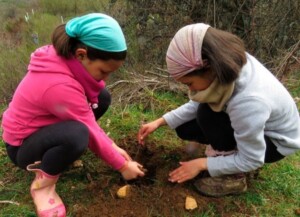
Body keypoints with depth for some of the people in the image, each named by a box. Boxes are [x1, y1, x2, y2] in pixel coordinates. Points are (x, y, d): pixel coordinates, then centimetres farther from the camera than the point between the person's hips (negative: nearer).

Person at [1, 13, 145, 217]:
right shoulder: (60, 85, -37)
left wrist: (113, 147, -6)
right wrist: (123, 166, -13)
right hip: (23, 145, -8)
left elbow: (88, 117, -4)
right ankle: (42, 185, -10)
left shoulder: (66, 58, -12)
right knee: (76, 134, -40)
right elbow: (90, 133, -26)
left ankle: (62, 153, 7)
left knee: (102, 97, -5)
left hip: (43, 124, 8)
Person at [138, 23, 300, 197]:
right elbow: (197, 104, -7)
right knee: (185, 129, -2)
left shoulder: (247, 101, -41)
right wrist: (160, 122, -12)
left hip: (276, 141, -6)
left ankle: (233, 177, -9)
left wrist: (202, 164, -19)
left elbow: (251, 161, -26)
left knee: (207, 115, -28)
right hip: (250, 125, 7)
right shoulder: (223, 63, -22)